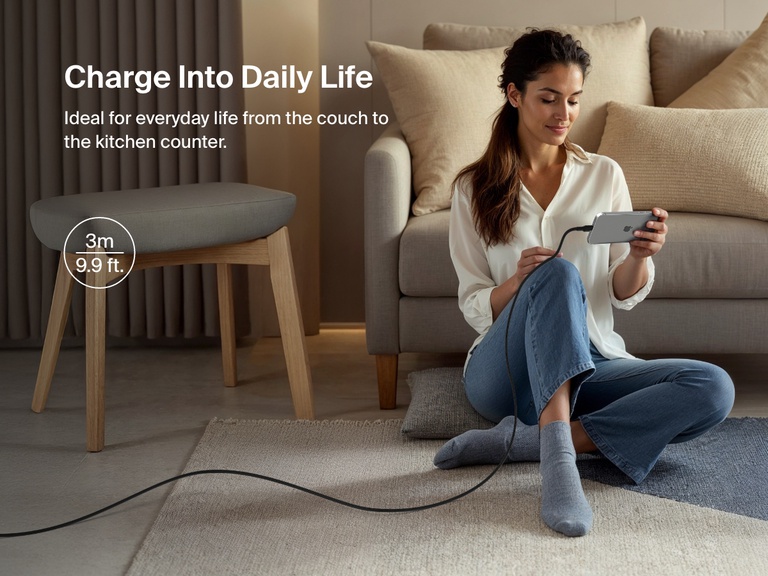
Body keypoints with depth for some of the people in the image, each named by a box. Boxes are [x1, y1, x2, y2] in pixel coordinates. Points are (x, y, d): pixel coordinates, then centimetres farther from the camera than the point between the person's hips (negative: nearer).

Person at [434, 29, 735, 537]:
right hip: (506, 370, -3)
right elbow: (476, 309, 1)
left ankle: (523, 439, -29)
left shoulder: (604, 176, 10)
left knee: (714, 388, -26)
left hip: (590, 365, 3)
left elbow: (626, 295, 8)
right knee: (558, 273, -34)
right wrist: (518, 283, -21)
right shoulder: (473, 189, 4)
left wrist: (640, 256, -16)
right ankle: (558, 459, -46)